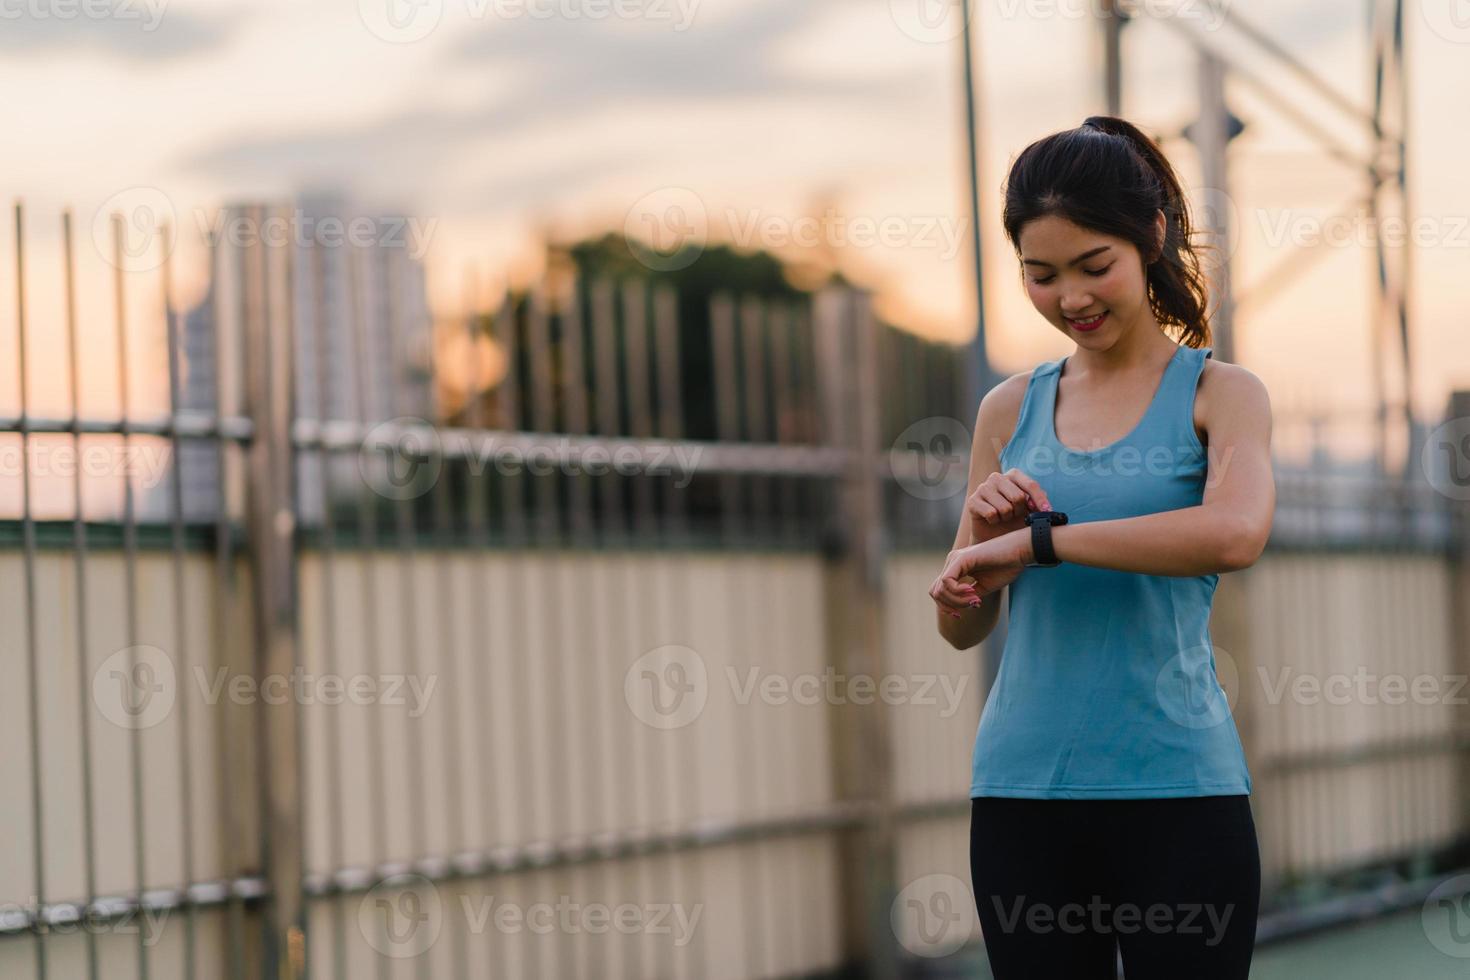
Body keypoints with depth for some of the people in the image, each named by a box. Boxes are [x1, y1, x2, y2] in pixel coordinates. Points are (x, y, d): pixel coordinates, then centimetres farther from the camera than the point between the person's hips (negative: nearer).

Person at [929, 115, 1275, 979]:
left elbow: (1236, 533, -22)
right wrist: (985, 532, -7)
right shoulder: (1010, 410, 10)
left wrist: (1037, 539, -19)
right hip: (1023, 790, 3)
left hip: (1176, 789, -3)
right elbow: (961, 626, 14)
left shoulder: (1218, 393, 0)